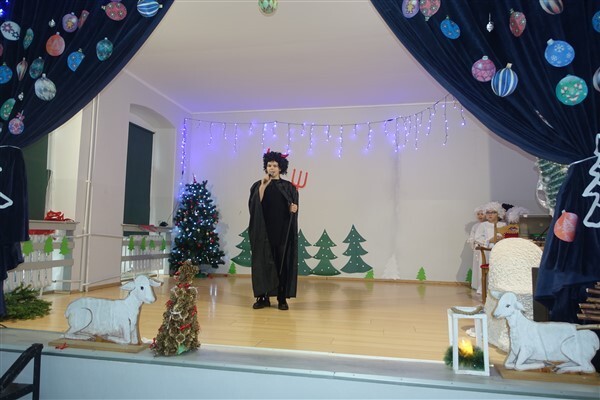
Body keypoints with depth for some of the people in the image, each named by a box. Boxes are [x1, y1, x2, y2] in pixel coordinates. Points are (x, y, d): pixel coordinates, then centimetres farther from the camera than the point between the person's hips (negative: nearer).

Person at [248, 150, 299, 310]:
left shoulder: (288, 187, 7)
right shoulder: (258, 185, 7)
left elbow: (293, 207, 5)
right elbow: (254, 205, -9)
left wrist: (293, 208, -18)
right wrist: (263, 186, -16)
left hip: (283, 231, 0)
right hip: (264, 230, 1)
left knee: (283, 262, 0)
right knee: (263, 262, 1)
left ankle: (282, 298, 8)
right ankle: (263, 297, 9)